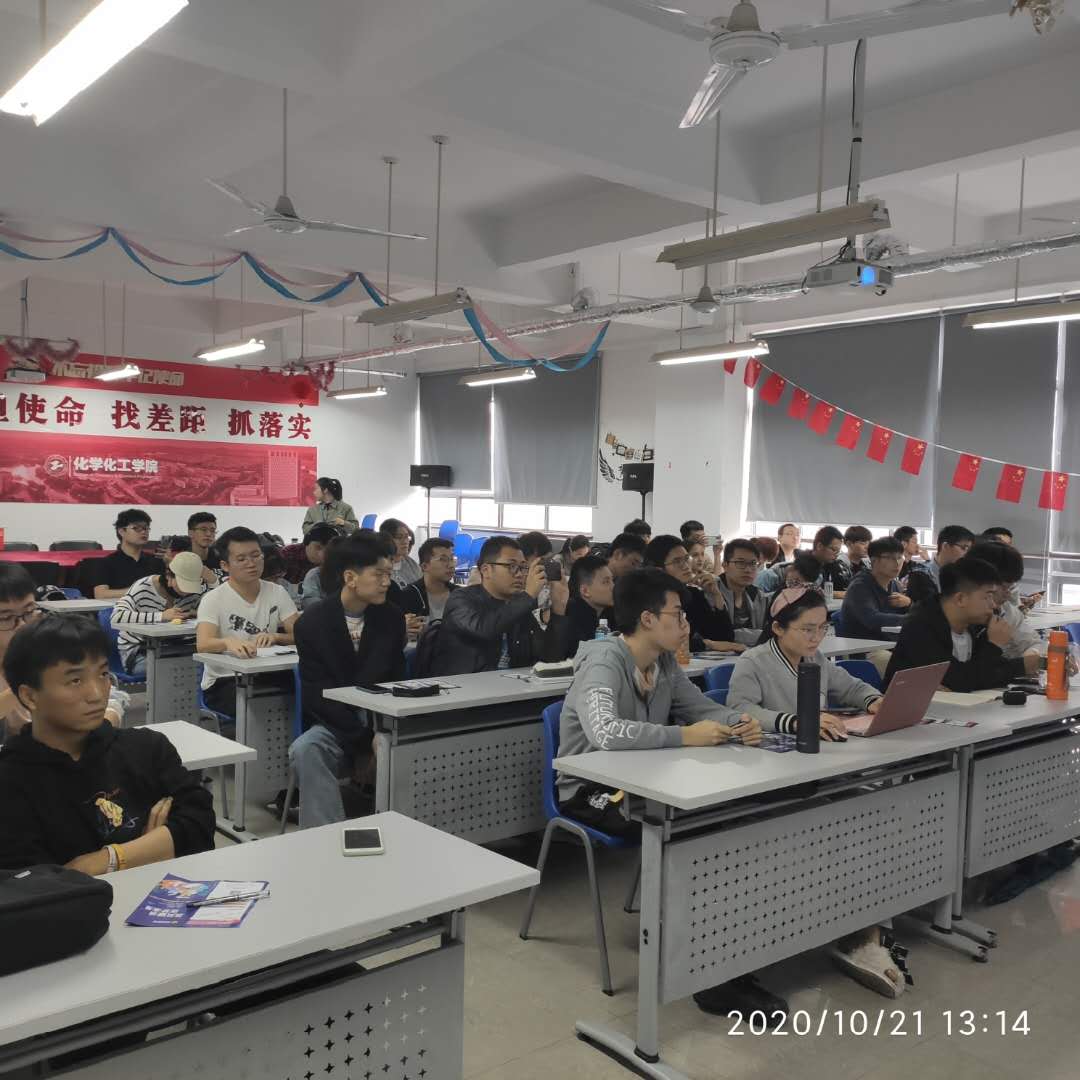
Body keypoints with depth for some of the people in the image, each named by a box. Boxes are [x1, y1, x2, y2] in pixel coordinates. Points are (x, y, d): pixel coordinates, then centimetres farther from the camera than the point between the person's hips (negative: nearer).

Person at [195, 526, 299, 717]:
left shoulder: (277, 593, 6)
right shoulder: (213, 600, -5)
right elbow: (202, 644, -23)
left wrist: (274, 637, -26)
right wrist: (229, 642, -45)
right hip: (223, 681, -3)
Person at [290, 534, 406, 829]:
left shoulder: (392, 618, 3)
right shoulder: (313, 622, -7)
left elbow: (396, 682, 4)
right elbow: (318, 695, -10)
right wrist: (366, 737, -21)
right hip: (334, 726, -2)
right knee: (305, 750, -33)